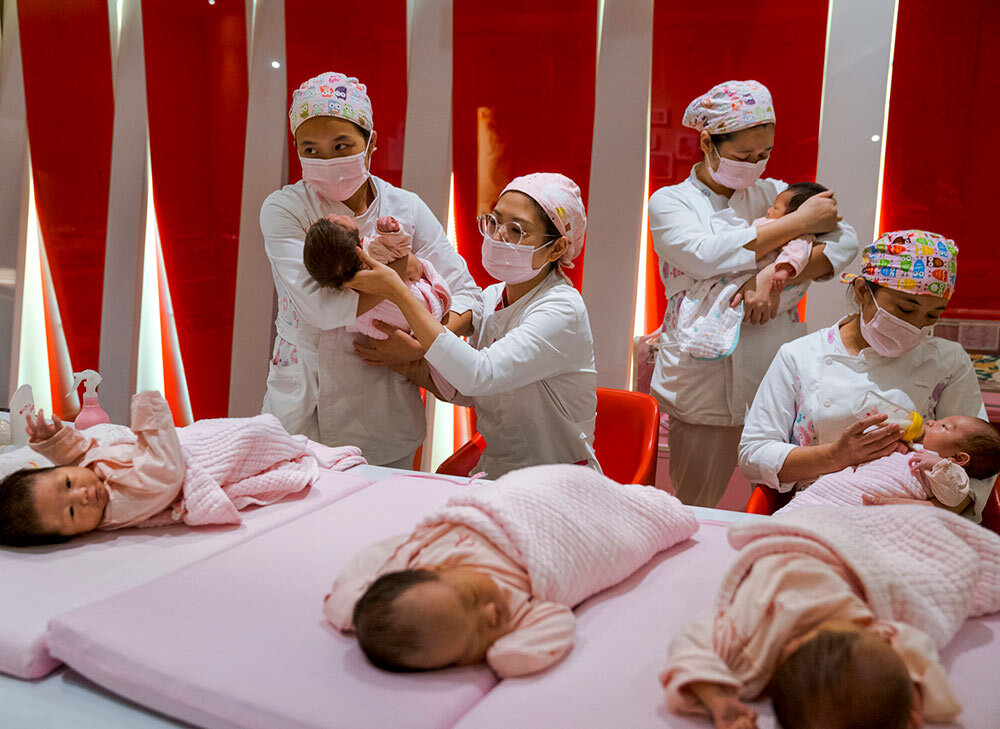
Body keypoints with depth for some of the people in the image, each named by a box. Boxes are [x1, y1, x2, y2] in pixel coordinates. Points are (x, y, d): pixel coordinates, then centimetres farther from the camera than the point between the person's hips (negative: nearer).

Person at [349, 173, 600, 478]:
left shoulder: (563, 310, -19)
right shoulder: (491, 297, 4)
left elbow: (478, 375, -32)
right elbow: (465, 392, 9)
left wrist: (397, 291, -29)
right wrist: (413, 368, -9)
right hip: (494, 472, 6)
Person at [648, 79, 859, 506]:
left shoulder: (776, 194, 13)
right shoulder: (669, 201, 4)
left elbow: (844, 242, 0)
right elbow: (705, 255, -16)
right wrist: (797, 223, -10)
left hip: (779, 376, 3)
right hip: (703, 384, -2)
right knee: (692, 519, 6)